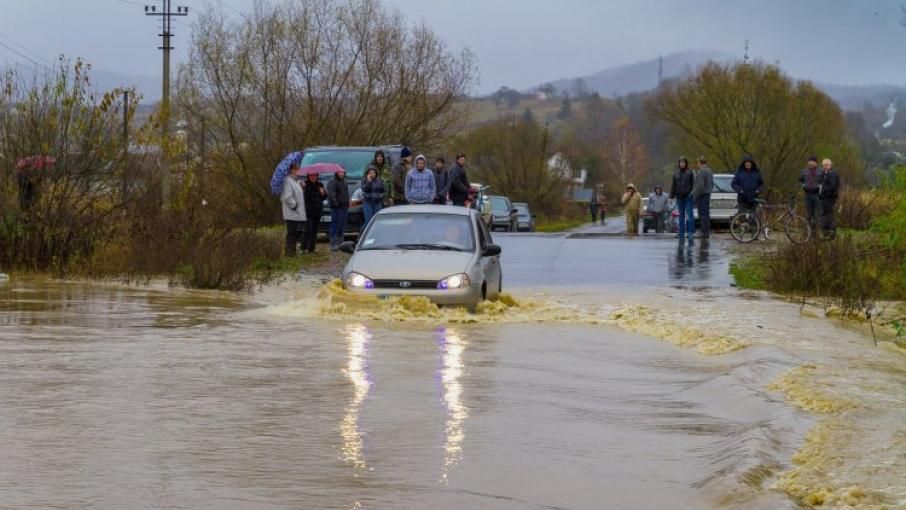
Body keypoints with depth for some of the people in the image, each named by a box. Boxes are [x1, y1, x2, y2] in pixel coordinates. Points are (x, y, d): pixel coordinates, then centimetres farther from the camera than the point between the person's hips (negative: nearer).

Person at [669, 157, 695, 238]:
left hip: (688, 196, -4)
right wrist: (672, 196, 10)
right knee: (681, 215, 8)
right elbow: (673, 185, 14)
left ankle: (690, 231, -5)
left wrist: (693, 193, -12)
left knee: (689, 214, -7)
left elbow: (693, 184, -3)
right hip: (679, 196, 4)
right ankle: (681, 232, 12)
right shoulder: (676, 174, 11)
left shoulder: (689, 173, -1)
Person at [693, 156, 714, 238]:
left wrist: (695, 195, -17)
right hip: (707, 194, 10)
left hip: (701, 195, -10)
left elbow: (700, 185, -24)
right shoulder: (710, 171, 12)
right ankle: (707, 232, 19)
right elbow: (712, 184, 20)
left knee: (703, 214, -8)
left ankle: (704, 233, -8)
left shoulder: (701, 172, -19)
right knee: (707, 214, 14)